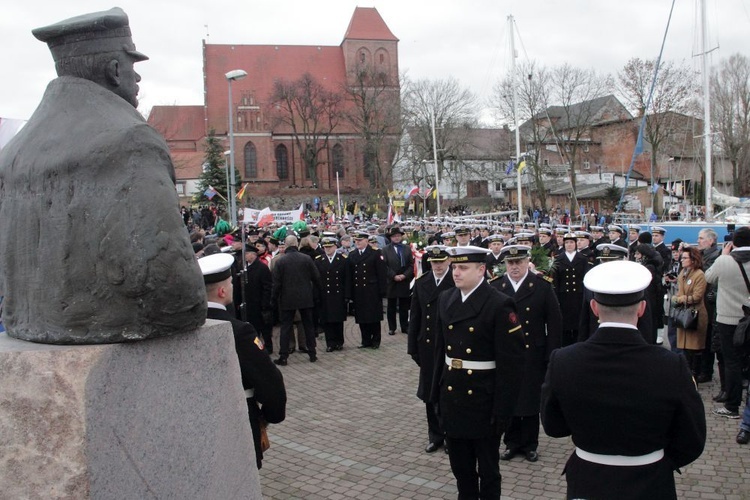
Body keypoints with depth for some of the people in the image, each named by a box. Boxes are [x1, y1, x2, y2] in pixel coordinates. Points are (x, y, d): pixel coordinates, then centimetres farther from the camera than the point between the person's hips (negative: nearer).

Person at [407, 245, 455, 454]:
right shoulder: (421, 283, 5)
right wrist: (413, 346, 4)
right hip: (428, 347, 4)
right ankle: (435, 435, 28)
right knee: (430, 392, 12)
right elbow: (415, 317, 6)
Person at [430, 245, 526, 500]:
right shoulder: (445, 299, 4)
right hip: (453, 397, 6)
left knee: (488, 469, 13)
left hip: (484, 400, -5)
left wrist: (503, 410, -15)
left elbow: (511, 364, -15)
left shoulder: (500, 305, -15)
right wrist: (437, 392, 10)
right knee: (460, 466, 19)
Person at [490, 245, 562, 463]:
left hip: (533, 355, -1)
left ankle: (530, 444, 26)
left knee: (531, 400, 10)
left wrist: (551, 355, -7)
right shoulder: (495, 287, 0)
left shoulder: (543, 286, -4)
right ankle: (512, 442, 27)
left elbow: (554, 322, -3)